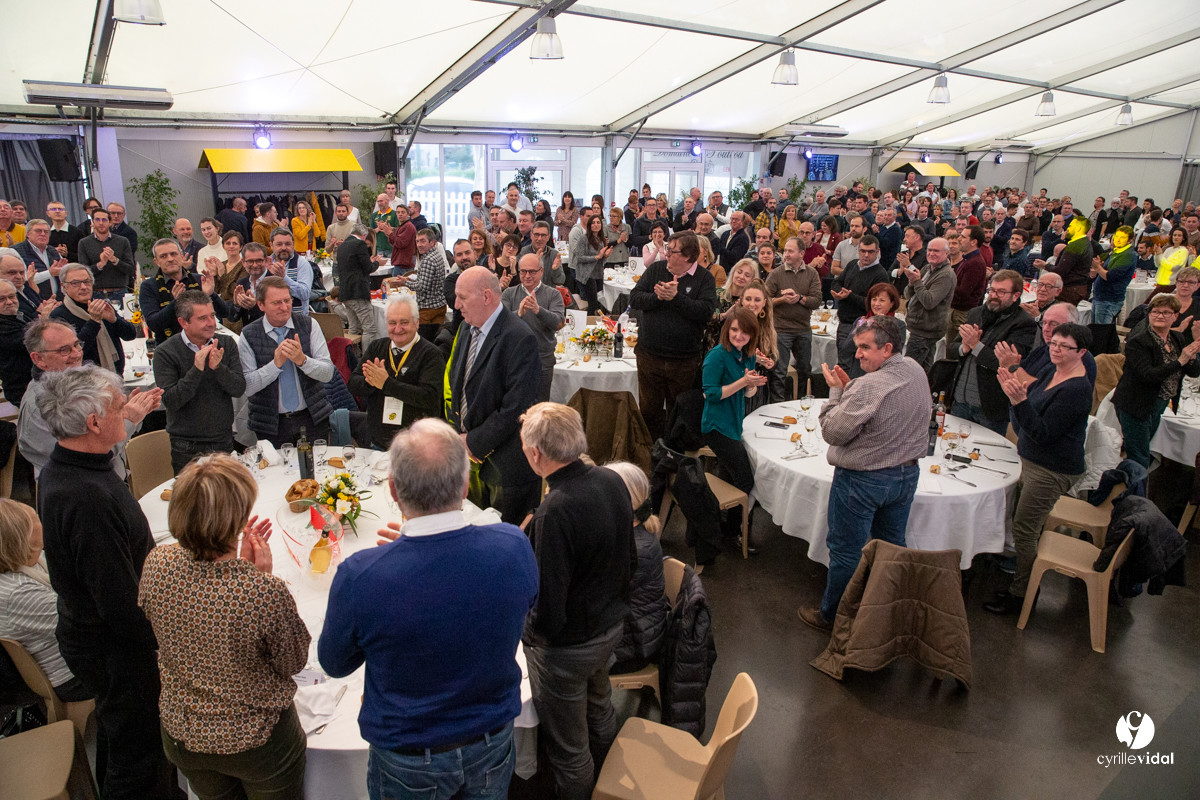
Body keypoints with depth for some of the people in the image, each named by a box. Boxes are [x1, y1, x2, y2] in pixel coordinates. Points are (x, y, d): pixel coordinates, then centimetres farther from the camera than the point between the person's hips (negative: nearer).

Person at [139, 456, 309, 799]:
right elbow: (294, 663, -16)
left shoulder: (156, 565, -21)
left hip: (181, 732, 4)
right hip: (257, 744, -4)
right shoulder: (266, 593, -36)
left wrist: (241, 564, -5)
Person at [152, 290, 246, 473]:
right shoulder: (166, 352, -9)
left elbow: (239, 389, -6)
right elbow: (170, 401, -16)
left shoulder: (226, 343, 0)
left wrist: (218, 368, -23)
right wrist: (196, 370, -26)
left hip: (224, 440, 3)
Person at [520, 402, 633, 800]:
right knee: (599, 711, 34)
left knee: (568, 750, 17)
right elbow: (629, 555, 3)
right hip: (612, 625, 9)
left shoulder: (555, 511, -34)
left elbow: (548, 606, -29)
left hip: (567, 646, -8)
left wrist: (530, 630, -8)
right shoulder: (612, 480, -11)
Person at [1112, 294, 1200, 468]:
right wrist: (1179, 361, -26)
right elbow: (1148, 376, -27)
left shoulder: (1178, 339, 5)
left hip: (1159, 406, 7)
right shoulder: (1137, 342, -17)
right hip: (1136, 406, -7)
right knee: (1139, 461, -1)